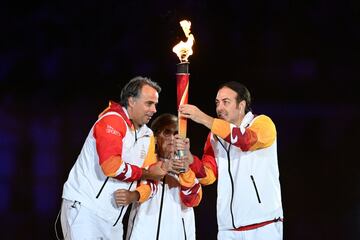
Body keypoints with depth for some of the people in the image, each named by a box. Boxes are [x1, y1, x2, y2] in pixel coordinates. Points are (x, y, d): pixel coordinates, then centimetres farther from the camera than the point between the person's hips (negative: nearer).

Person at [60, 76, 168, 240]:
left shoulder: (147, 136, 13)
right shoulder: (112, 120, -10)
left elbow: (148, 181, 11)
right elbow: (112, 166, -23)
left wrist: (135, 195, -12)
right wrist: (146, 173, -10)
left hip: (112, 218, 8)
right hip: (84, 207, -8)